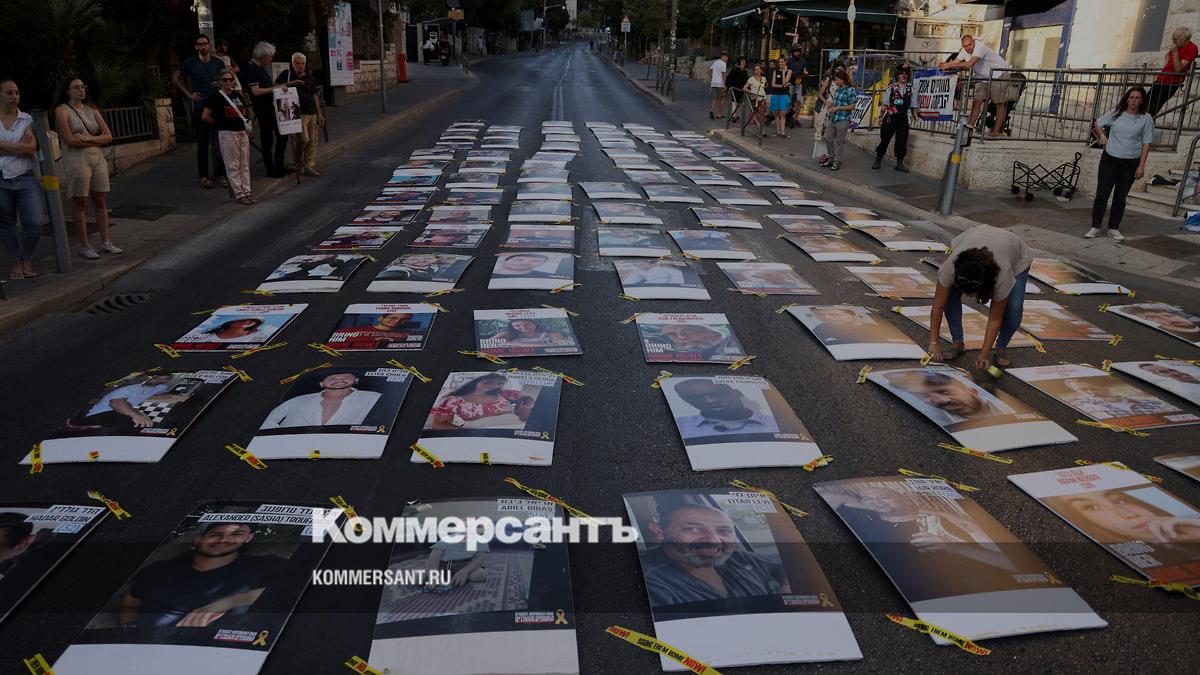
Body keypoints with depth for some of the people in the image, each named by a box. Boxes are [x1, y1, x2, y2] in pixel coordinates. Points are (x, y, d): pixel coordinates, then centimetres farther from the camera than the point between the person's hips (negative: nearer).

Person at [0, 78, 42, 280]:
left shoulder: (27, 119, 6)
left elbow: (31, 148, -8)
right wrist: (19, 146, -9)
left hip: (26, 179, 0)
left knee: (34, 224, -7)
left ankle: (27, 260, 15)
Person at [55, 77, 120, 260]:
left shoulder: (92, 110, 13)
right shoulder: (62, 111, -3)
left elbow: (108, 136, 5)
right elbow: (70, 140, -13)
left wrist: (89, 138, -10)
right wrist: (97, 140, -5)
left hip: (97, 159, 5)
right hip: (76, 161, -5)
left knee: (101, 202, 7)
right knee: (80, 205, 1)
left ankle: (106, 242, 13)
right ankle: (84, 246, 6)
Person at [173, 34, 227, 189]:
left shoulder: (218, 63, 7)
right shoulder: (190, 62, 3)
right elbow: (175, 77, 11)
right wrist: (188, 94, 2)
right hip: (199, 109, -1)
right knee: (202, 144, 2)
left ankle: (221, 174, 10)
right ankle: (204, 176, 7)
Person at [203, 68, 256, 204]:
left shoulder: (237, 96, 12)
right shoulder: (216, 96, -6)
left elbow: (244, 112, 28)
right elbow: (205, 117, -6)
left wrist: (246, 124, 11)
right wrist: (220, 124, 2)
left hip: (242, 132, 6)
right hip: (227, 133, -6)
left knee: (245, 165, 8)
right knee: (233, 165, -2)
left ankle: (247, 191, 13)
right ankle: (238, 194, 0)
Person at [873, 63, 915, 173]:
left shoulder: (910, 89, 6)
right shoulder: (892, 88, 2)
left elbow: (913, 105, 7)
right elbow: (885, 104, 3)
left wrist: (916, 117, -1)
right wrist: (881, 117, 0)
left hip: (903, 118, 1)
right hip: (890, 116, -1)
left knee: (902, 139, 1)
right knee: (885, 138, 4)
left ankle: (900, 163, 9)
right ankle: (878, 160, 16)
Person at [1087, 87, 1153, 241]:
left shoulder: (1146, 119, -1)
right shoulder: (1116, 114, 1)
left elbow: (1146, 143, -1)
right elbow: (1096, 125, 17)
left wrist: (1141, 165, -6)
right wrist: (1102, 136, 4)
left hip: (1131, 163, 0)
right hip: (1110, 160, 0)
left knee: (1120, 197, 8)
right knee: (1102, 194, -2)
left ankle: (1114, 228, 16)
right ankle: (1095, 227, 4)